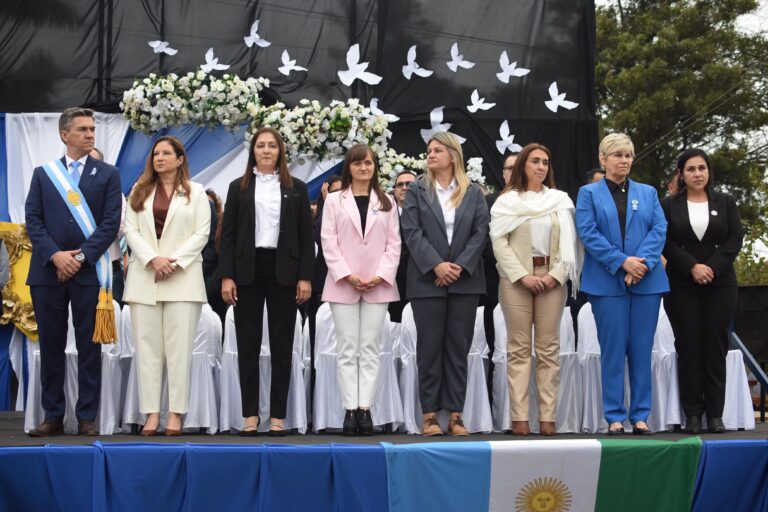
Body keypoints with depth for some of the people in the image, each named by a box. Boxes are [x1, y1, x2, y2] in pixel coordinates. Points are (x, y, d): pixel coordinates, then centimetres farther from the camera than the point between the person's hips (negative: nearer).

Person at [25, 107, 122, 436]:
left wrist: (81, 256, -11)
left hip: (88, 271, -1)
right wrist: (55, 255, -11)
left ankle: (86, 418, 6)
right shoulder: (43, 174, 12)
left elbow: (111, 223, -2)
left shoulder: (107, 174, 7)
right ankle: (53, 417, 12)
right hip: (47, 271, 2)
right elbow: (33, 220, 4)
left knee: (89, 347, 1)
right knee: (51, 346, 5)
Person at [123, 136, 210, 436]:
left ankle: (175, 414, -2)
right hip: (144, 276, 2)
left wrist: (175, 262, -11)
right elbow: (131, 231, 5)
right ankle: (151, 413, 1)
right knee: (147, 346, 0)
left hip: (182, 277, -2)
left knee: (179, 347, -4)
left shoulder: (196, 192, 9)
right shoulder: (140, 191, 14)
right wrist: (153, 259, -11)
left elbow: (201, 233, 1)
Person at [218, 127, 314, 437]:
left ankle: (278, 416, 7)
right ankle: (250, 415, 8)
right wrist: (226, 276, -5)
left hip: (282, 271, 0)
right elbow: (227, 234, 5)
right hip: (248, 271, 0)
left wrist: (305, 277, -4)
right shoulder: (239, 188, 8)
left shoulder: (296, 189, 8)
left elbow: (306, 235, 5)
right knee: (248, 344, 2)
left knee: (282, 344, 2)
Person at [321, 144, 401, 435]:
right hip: (343, 284, -1)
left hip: (378, 285, 1)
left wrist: (381, 276, -8)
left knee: (370, 348, -1)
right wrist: (347, 275, -11)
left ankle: (365, 408, -1)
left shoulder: (386, 203, 12)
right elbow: (328, 242, 1)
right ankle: (350, 409, -1)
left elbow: (394, 244, 6)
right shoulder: (334, 200, 8)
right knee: (347, 349, -1)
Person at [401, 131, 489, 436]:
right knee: (429, 348, 1)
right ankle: (430, 414, 6)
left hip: (465, 281, 1)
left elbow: (481, 232, 2)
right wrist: (436, 265, -14)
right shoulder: (417, 190, 6)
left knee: (459, 348, 3)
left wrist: (461, 266, -11)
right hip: (427, 281, -1)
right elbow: (412, 232, -3)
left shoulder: (473, 193, 10)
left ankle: (455, 414, 7)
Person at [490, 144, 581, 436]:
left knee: (549, 348, 0)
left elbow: (569, 241, 6)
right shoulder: (507, 200, 6)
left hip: (551, 279, 2)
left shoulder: (560, 200, 12)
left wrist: (556, 275, -7)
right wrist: (523, 276, -11)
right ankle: (519, 417, -3)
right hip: (516, 279, -2)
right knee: (519, 348, -2)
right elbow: (499, 241, -2)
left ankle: (548, 417, 1)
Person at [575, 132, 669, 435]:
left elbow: (659, 229, 3)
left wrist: (643, 263, -14)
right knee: (613, 350, -1)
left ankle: (640, 415, 9)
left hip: (646, 281, 2)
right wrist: (623, 262, -15)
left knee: (642, 350, 3)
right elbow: (588, 234, -5)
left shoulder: (648, 193, 15)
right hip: (607, 282, -2)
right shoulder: (589, 194, 7)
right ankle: (614, 417, 5)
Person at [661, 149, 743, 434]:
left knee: (716, 346, -1)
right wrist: (692, 267, -14)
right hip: (681, 286, -1)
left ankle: (715, 414, 2)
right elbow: (666, 243, -2)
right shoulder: (668, 205, 7)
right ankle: (692, 414, 1)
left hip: (720, 284, 1)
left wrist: (712, 267, -12)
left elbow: (736, 239, 2)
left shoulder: (725, 203, 11)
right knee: (688, 347, -2)